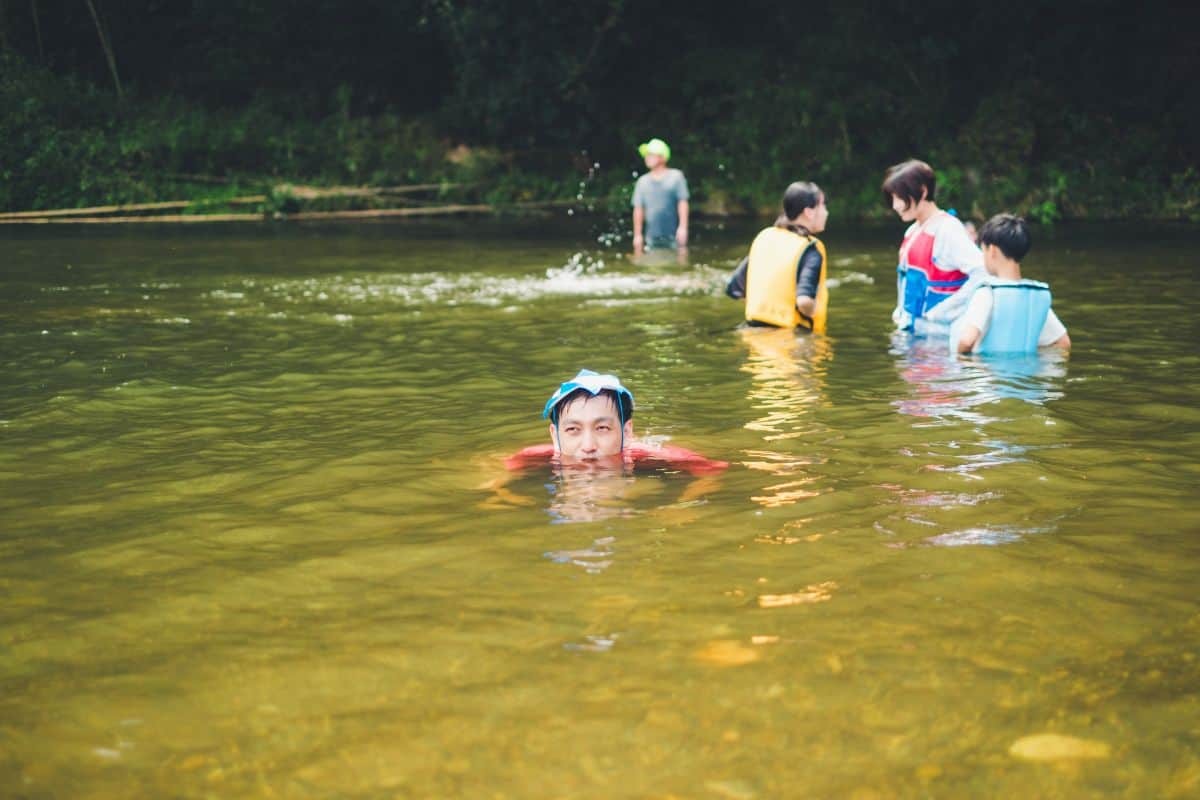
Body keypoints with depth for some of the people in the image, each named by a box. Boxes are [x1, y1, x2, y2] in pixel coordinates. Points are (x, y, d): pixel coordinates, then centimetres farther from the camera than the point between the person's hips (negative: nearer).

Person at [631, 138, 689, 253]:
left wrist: (683, 227, -12)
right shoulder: (642, 181, 11)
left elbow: (683, 203, -2)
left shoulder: (676, 176, 3)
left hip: (674, 237, -3)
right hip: (652, 238, 3)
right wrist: (637, 235, 5)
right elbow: (638, 209, 10)